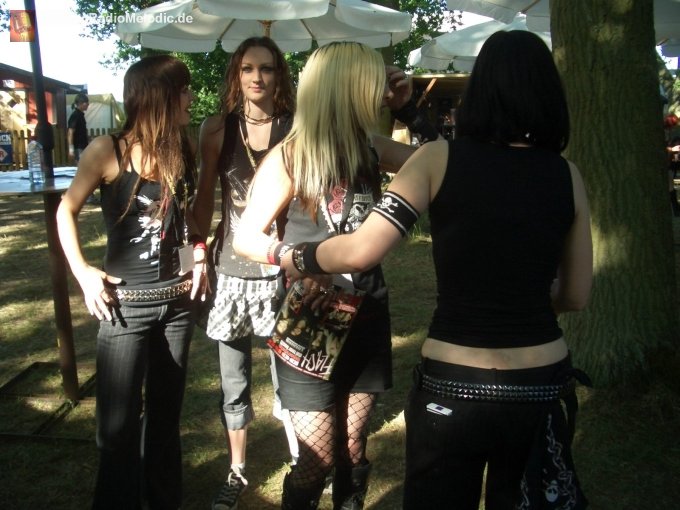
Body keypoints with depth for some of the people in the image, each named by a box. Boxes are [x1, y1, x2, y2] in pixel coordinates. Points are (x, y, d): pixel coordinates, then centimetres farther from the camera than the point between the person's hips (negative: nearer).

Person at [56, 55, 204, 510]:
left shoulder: (182, 152, 3)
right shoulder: (108, 151, -11)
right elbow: (67, 210, -1)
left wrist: (198, 252, 2)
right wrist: (83, 272, -9)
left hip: (178, 300, 5)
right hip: (125, 304, -4)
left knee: (166, 412, 16)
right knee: (118, 422, -1)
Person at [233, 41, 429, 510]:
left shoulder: (370, 147, 1)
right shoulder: (289, 158, -13)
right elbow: (245, 237, -11)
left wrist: (409, 108, 1)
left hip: (367, 314, 5)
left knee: (353, 449, 16)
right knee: (317, 459, 4)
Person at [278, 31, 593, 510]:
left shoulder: (440, 157, -8)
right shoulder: (567, 175, 0)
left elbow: (360, 252, -14)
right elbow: (576, 296, 5)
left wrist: (290, 259, 3)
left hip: (451, 385, -2)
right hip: (542, 385, 3)